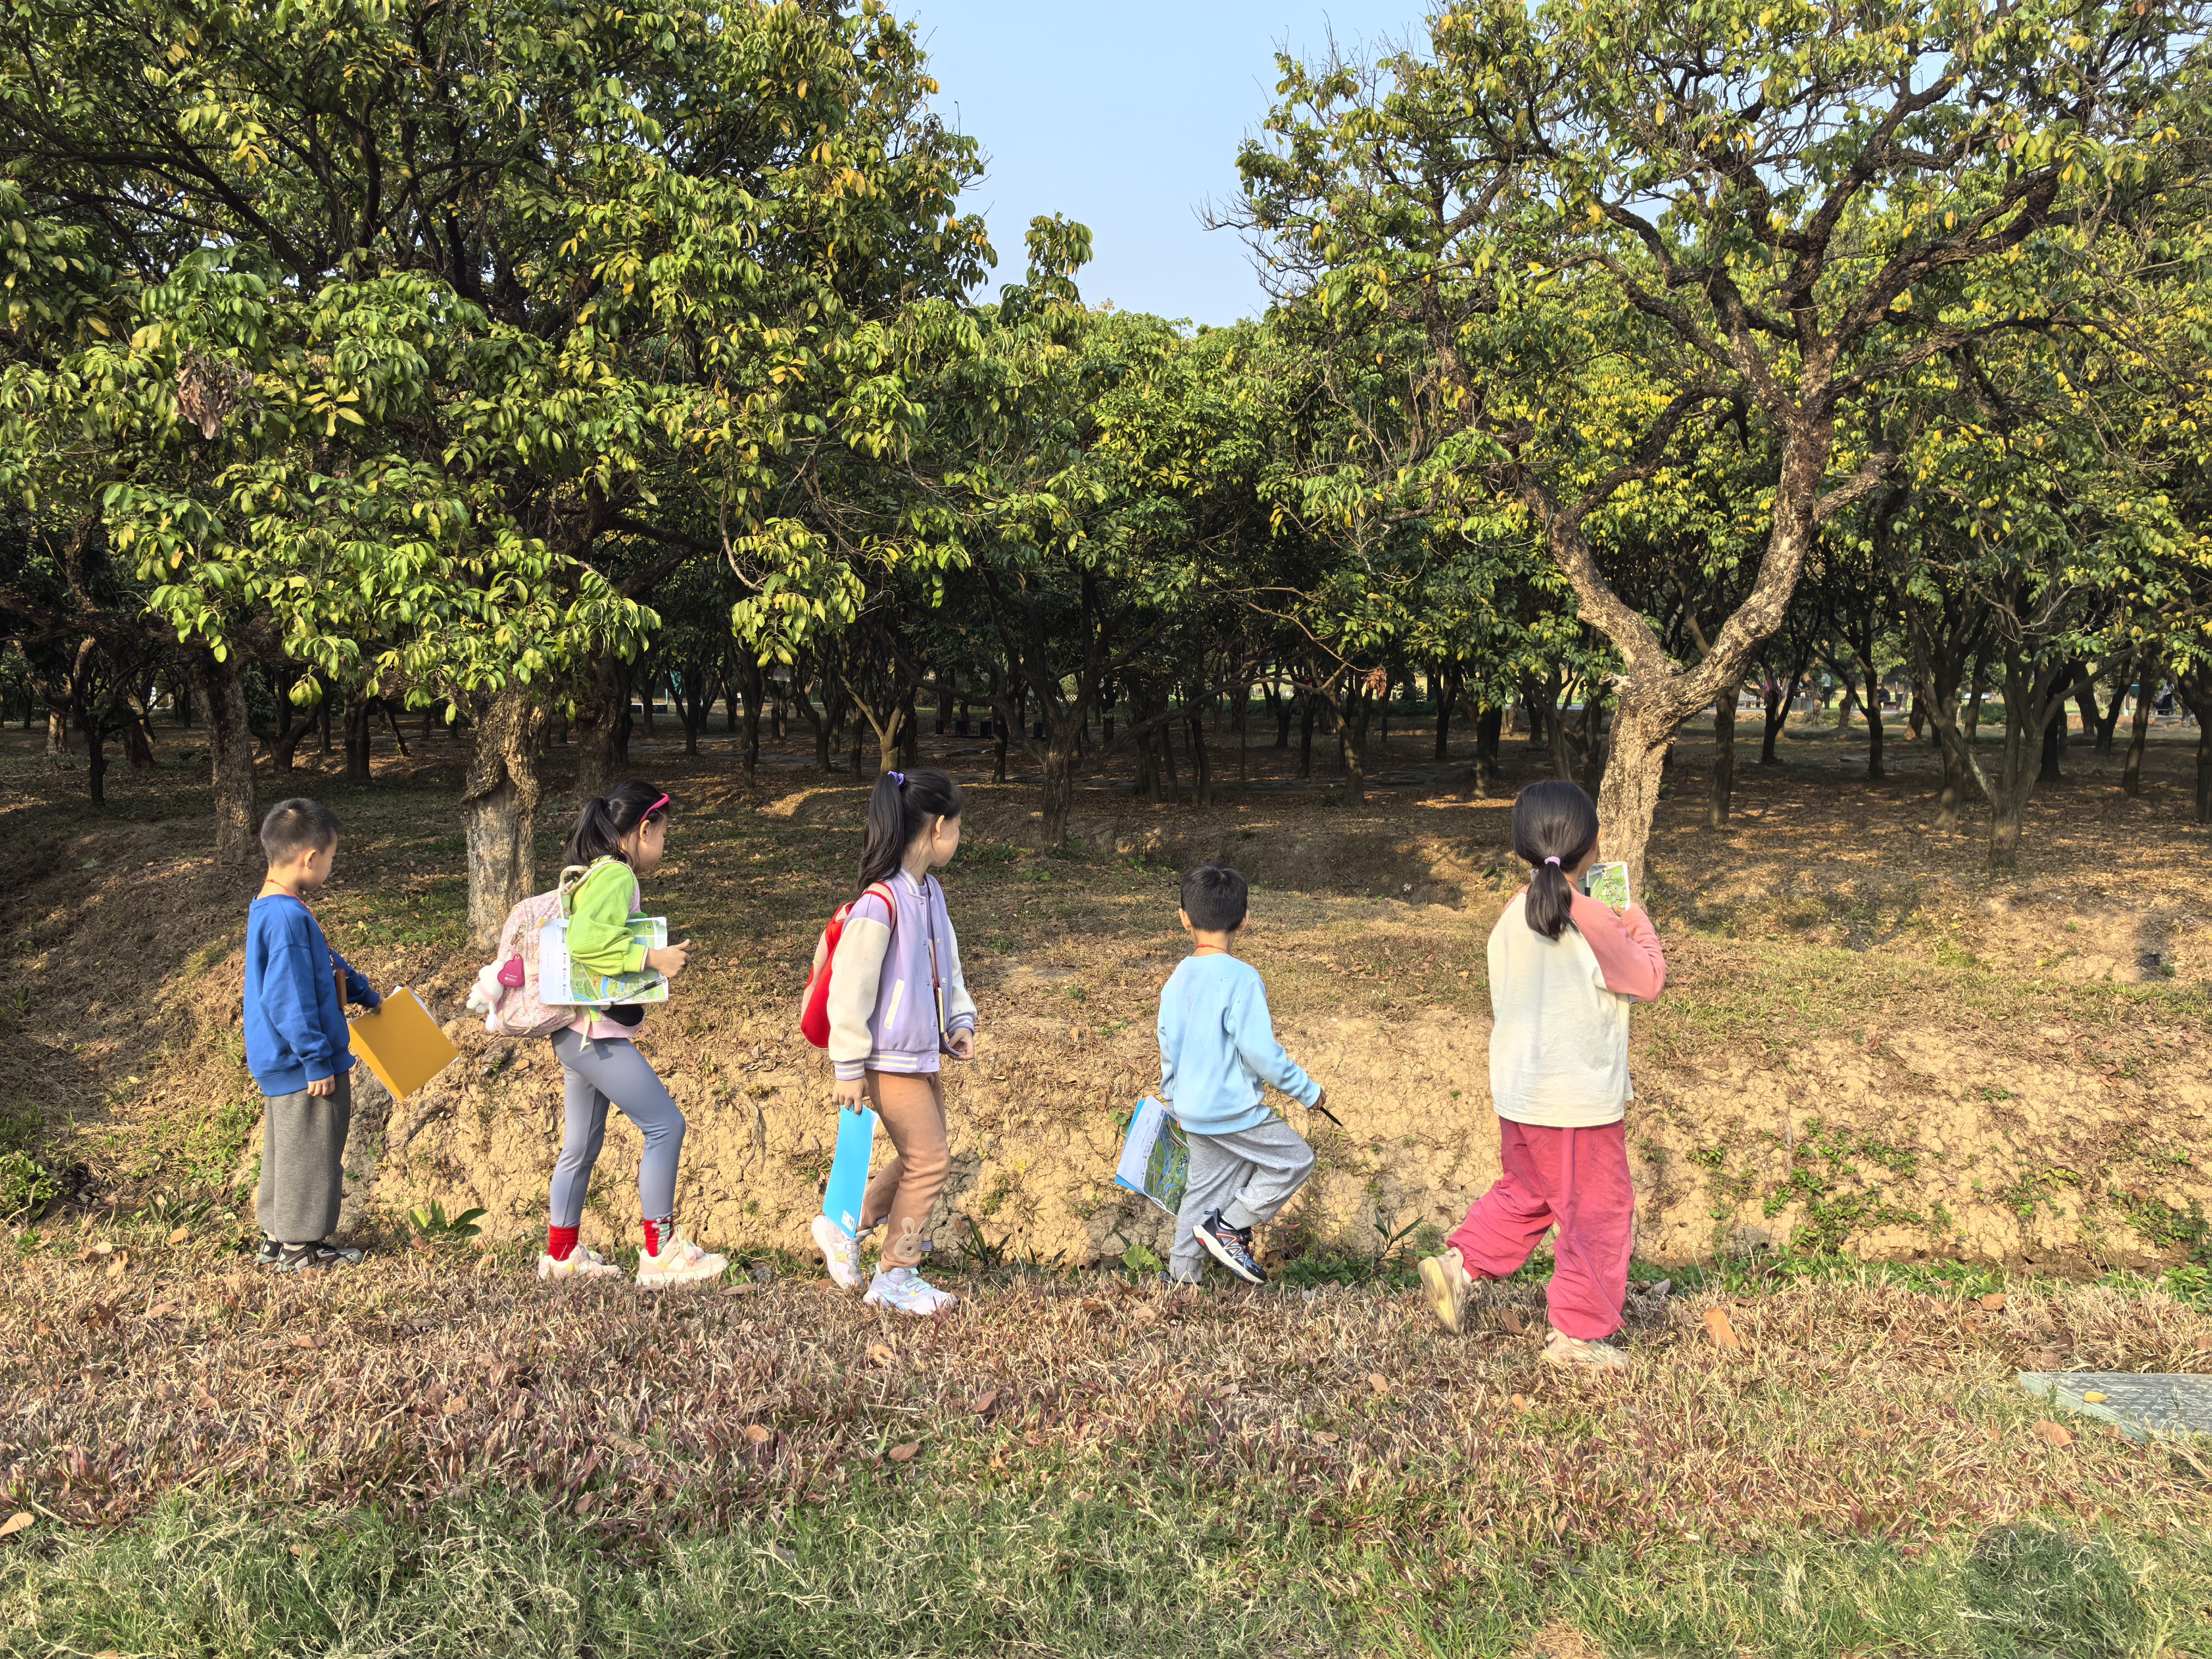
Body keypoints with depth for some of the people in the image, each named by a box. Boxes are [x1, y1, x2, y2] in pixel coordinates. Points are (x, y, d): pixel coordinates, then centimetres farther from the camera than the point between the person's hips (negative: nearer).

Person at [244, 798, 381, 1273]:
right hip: (302, 1067, -10)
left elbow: (327, 963, 22)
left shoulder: (270, 907, 7)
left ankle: (277, 1237, 32)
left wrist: (365, 994, 32)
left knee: (285, 1150, 20)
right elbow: (289, 1002, -26)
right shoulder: (288, 918, -26)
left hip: (282, 1066, 10)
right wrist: (318, 1062, -21)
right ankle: (299, 1246, 16)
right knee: (310, 1152, 4)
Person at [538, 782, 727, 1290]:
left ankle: (560, 1255, 27)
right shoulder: (615, 875, -15)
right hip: (597, 1034, -11)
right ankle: (660, 1253, -1)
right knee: (665, 1124, -6)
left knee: (581, 1148, 17)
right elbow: (585, 939, -29)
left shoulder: (596, 874, 16)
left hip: (580, 1035, 11)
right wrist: (650, 958, -25)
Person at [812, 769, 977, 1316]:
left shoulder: (931, 892, 6)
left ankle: (846, 1229, 34)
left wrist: (960, 1021, 3)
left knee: (919, 1157, 18)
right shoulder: (881, 901, -23)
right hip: (890, 1059, -9)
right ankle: (894, 1278, 15)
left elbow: (947, 964, 17)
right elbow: (849, 986, -21)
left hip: (923, 1053, 9)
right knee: (930, 1160, -1)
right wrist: (849, 1066, -17)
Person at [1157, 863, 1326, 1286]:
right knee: (1295, 1160, 8)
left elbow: (1169, 1046, 13)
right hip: (1235, 1110, -8)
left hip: (1193, 1111, 8)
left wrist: (1171, 1094, 30)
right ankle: (1227, 1227, 6)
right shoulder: (1241, 978, -21)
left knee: (1208, 1187, 20)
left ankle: (1182, 1273, 26)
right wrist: (1308, 1091, -10)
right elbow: (1260, 1050, -23)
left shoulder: (1177, 980, 3)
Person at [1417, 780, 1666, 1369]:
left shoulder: (1512, 916, 0)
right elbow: (1648, 981, -6)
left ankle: (1457, 1266, 19)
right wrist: (1642, 928, 9)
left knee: (1524, 1194, 27)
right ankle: (1577, 1334, 19)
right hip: (1582, 1104, -6)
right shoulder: (1593, 921, -20)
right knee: (1598, 1212, 10)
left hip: (1518, 1097, 7)